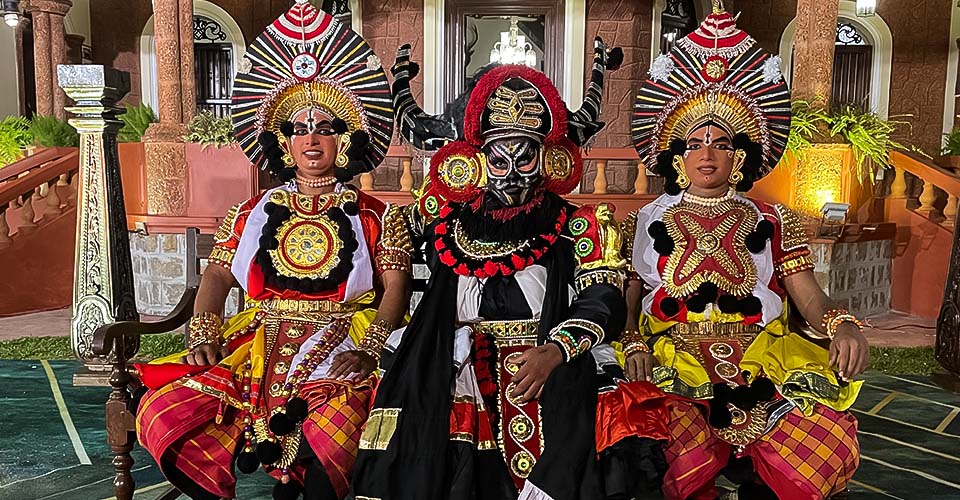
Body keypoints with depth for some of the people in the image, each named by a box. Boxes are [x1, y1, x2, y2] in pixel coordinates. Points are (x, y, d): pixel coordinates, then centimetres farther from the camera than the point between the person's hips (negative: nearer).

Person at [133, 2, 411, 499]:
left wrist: (367, 349, -14)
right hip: (259, 342, 3)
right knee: (162, 414, -18)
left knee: (329, 435, -35)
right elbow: (217, 275, 14)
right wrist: (203, 333, -2)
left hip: (339, 349, -3)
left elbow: (396, 287, 1)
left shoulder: (374, 216, 9)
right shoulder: (254, 212, 18)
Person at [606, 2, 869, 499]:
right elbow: (628, 302, 10)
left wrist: (842, 325, -15)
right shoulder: (646, 223, 15)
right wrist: (634, 343, -11)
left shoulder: (773, 222, 16)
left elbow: (811, 299, 7)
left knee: (831, 440, -27)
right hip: (672, 365, -1)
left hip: (761, 365, 2)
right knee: (685, 454, -34)